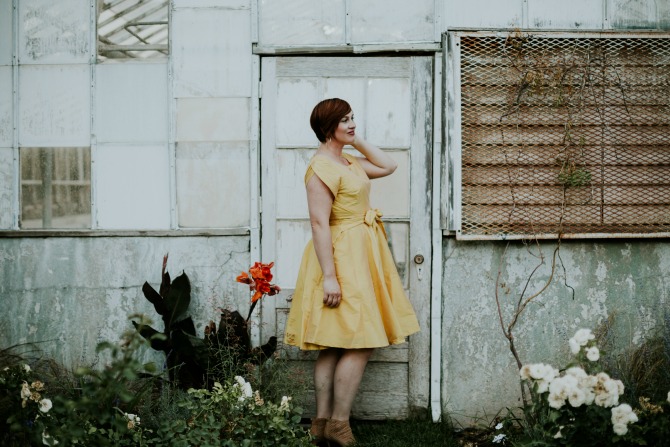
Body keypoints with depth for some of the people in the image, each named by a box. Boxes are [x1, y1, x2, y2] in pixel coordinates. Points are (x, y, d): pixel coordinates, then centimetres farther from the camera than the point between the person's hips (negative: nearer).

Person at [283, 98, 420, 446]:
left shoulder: (348, 161, 13)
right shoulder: (322, 168, -16)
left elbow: (388, 166, 23)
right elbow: (319, 224, -21)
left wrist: (358, 142, 13)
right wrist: (329, 276, -24)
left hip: (360, 257, 10)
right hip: (342, 258, -10)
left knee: (334, 346, 9)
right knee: (360, 344, -10)